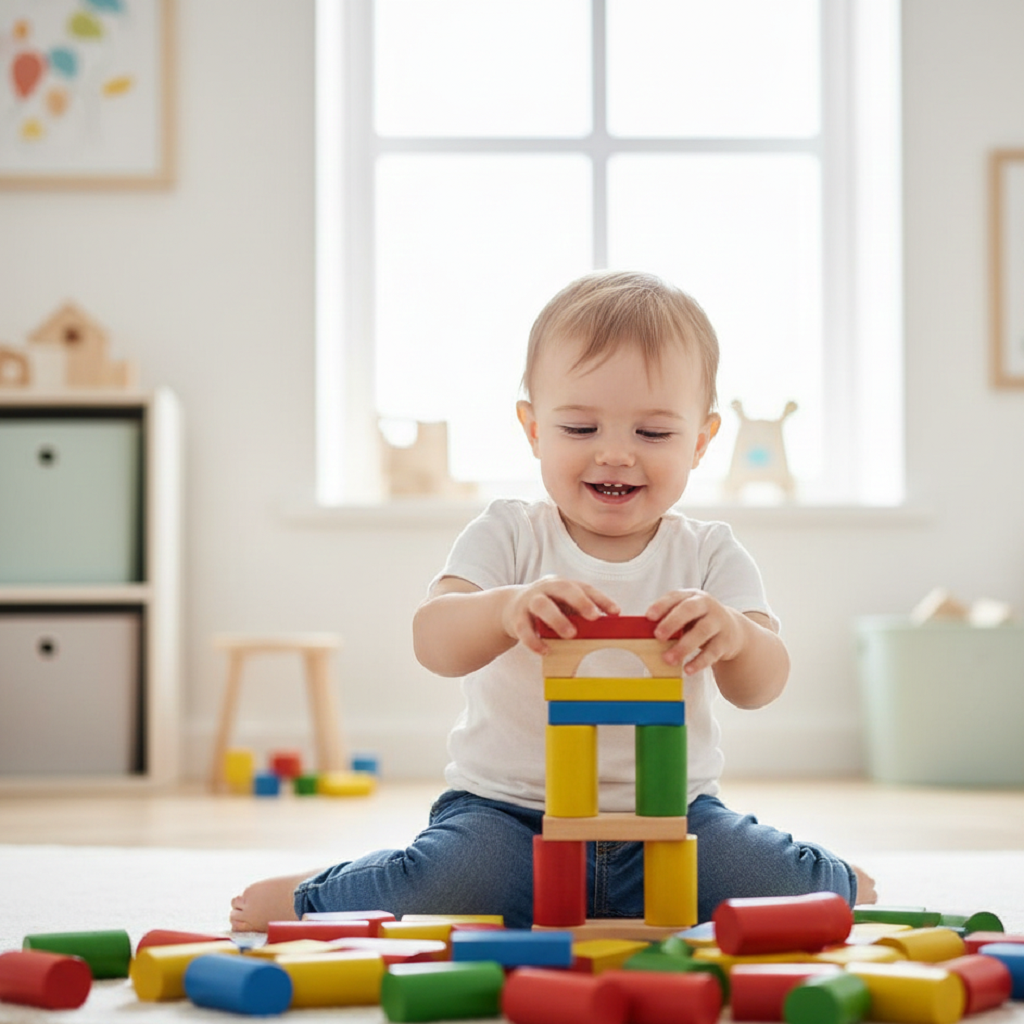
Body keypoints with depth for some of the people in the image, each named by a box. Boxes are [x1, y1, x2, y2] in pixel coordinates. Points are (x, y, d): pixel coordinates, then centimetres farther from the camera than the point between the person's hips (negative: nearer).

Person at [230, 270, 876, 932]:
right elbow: (434, 643, -19)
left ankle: (835, 885, 19)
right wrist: (507, 609, -43)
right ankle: (313, 898, 5)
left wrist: (735, 634, -39)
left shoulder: (710, 554, 0)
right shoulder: (510, 536, -4)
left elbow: (762, 686, -13)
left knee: (778, 885, -21)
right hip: (508, 810, -1)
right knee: (447, 887, -30)